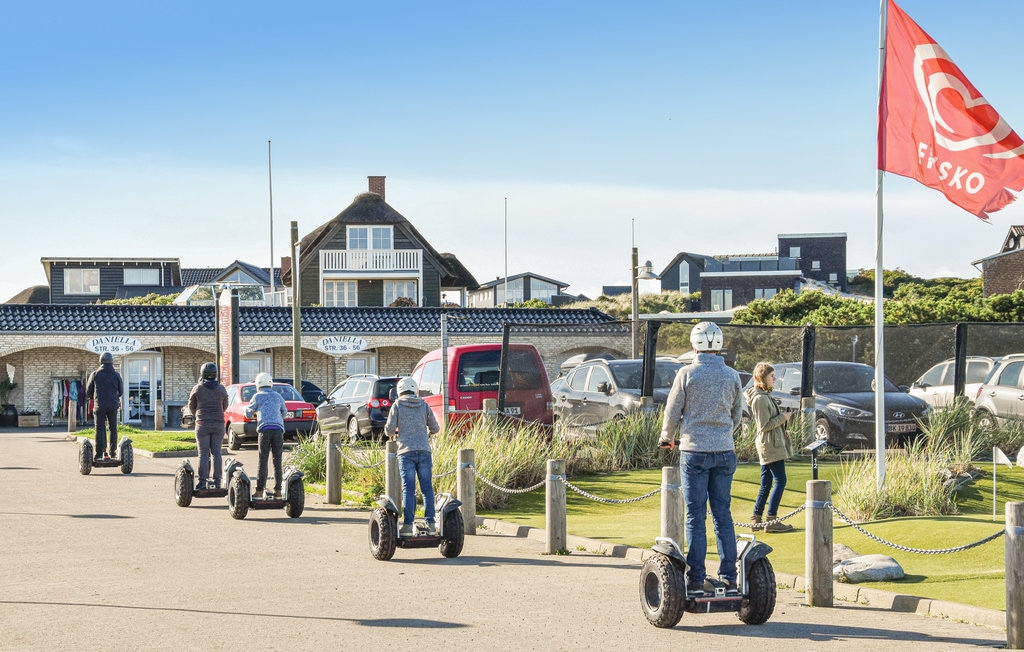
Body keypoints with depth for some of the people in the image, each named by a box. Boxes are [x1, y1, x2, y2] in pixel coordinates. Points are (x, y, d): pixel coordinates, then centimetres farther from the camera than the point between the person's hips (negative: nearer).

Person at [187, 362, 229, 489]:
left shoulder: (197, 389, -5)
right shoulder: (221, 389, 1)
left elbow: (191, 406, 9)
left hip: (202, 425, -2)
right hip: (218, 424, 2)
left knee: (203, 454, 0)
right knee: (216, 453, 7)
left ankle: (202, 483, -3)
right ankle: (217, 482, 5)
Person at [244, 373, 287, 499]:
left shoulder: (257, 397, 10)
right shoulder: (278, 397, 20)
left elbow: (249, 414, 20)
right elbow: (284, 413, 36)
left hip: (264, 429, -2)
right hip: (278, 429, 2)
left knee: (263, 461, -1)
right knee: (277, 461, 5)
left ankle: (259, 490, -6)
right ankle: (277, 490, 0)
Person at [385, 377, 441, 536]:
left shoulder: (397, 405, 4)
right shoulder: (424, 405, 11)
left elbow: (390, 429, 0)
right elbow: (435, 428, 12)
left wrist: (392, 434, 23)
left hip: (406, 451, -2)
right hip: (424, 451, 2)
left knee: (408, 488, -3)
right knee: (427, 487, 4)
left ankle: (408, 525, -9)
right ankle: (430, 523, 0)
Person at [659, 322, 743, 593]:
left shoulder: (687, 374, -6)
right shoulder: (732, 376, 4)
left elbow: (672, 411, 0)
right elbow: (737, 415, 14)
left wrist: (667, 437, 20)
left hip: (694, 451, -3)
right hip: (724, 450, 3)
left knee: (696, 515, 0)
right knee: (723, 514, 9)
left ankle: (696, 578, 0)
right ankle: (729, 577, 9)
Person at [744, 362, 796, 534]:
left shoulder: (765, 396, 15)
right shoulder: (760, 399, -17)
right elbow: (764, 425, -19)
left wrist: (782, 430, 18)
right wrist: (783, 417, -11)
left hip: (772, 444, 10)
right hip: (770, 445, -10)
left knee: (766, 484, 12)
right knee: (780, 481, -9)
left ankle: (756, 520, 14)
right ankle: (771, 521, -8)